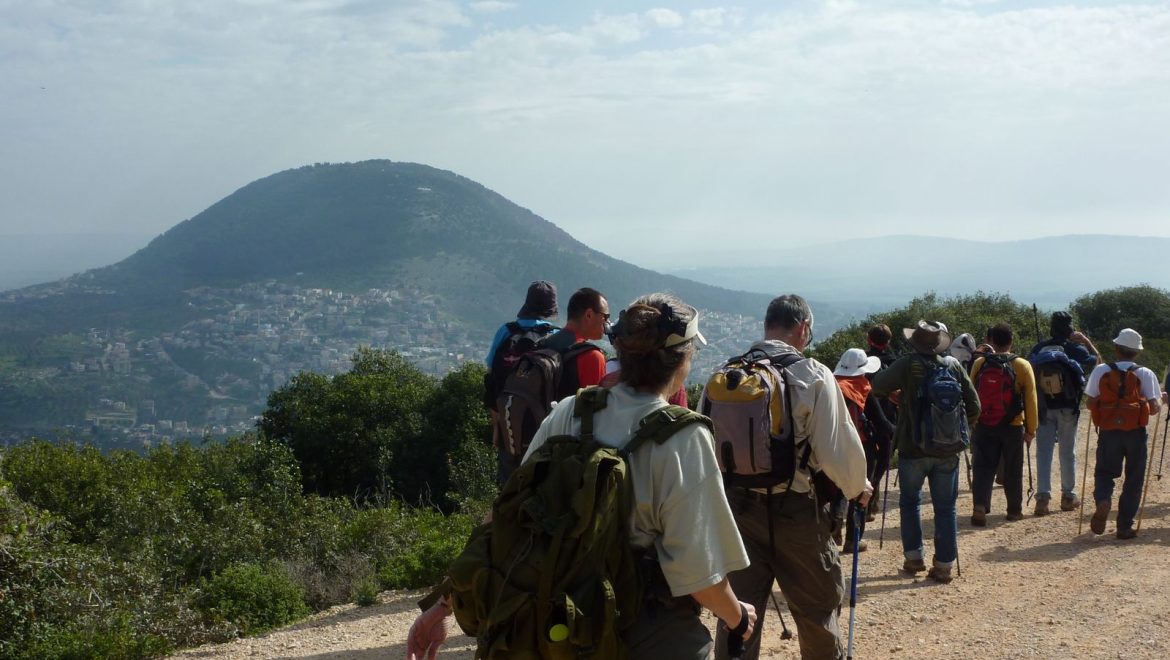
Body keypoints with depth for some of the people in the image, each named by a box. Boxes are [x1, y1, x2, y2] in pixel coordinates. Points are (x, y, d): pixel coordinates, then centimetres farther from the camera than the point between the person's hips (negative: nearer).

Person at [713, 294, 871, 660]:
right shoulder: (812, 375, -13)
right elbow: (838, 447, -12)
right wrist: (858, 486, 9)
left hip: (736, 505, 4)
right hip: (794, 509, -4)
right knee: (817, 610, 16)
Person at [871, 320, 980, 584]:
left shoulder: (908, 365, -10)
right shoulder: (954, 366, 0)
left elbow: (878, 386, -7)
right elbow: (974, 406, 2)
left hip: (913, 448, -2)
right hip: (948, 450, 2)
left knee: (910, 502, 17)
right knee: (945, 508, 8)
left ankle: (914, 557, 17)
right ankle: (944, 565, 7)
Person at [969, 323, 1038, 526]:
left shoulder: (979, 364, -2)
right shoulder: (1022, 366, -7)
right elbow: (1030, 401, -4)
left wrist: (972, 422, 14)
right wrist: (1031, 429, 3)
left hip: (983, 426, 1)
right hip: (1013, 426, -1)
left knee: (983, 467, 3)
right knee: (1013, 470, 12)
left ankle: (979, 505, -14)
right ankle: (1014, 510, 20)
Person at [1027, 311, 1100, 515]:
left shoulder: (1038, 349, 1)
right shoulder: (1075, 349, -6)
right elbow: (1097, 361, 6)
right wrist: (1085, 340, 9)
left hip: (1044, 407, 1)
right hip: (1067, 407, -1)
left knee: (1043, 452, 0)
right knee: (1068, 452, 11)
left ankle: (1042, 497, -10)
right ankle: (1068, 495, 20)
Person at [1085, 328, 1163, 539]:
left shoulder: (1101, 371, -1)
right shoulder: (1145, 374, -3)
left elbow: (1090, 403, 0)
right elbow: (1153, 408, -6)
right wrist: (1158, 405, 16)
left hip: (1108, 432, 1)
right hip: (1136, 433, -1)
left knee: (1104, 472, 15)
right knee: (1133, 480, 11)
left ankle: (1103, 501, -16)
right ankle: (1124, 526, 11)